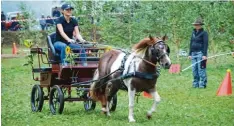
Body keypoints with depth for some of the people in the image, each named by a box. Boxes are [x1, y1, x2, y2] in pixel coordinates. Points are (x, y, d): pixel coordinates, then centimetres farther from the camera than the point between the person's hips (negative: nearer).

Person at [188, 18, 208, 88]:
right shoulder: (193, 33, 15)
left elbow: (205, 44, -11)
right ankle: (195, 84, 15)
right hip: (194, 53, 7)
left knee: (201, 69, -7)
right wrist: (190, 54, 15)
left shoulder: (204, 33, -6)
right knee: (194, 69, 8)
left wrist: (204, 54, -17)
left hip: (200, 53, -7)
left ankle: (203, 84, -2)